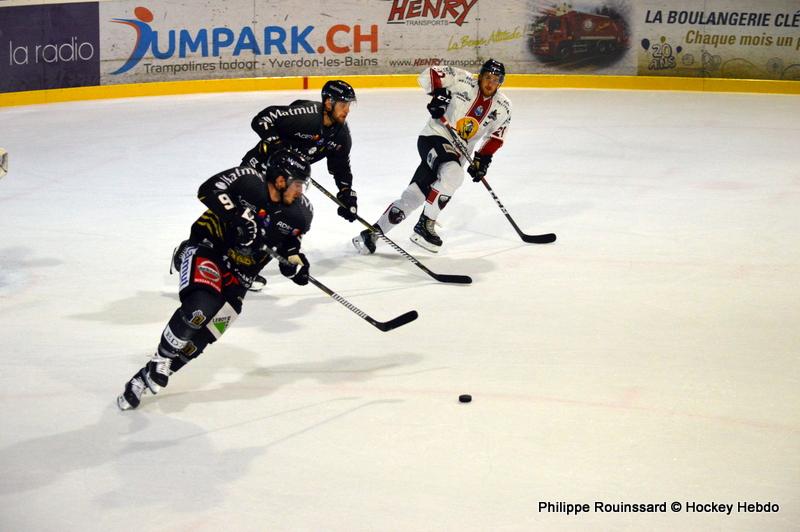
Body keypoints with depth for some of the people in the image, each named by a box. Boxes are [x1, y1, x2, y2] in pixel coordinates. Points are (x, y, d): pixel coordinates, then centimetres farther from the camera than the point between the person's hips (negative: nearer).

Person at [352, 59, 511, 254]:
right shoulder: (464, 81, -11)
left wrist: (483, 159, 4)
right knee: (453, 174, -34)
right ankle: (424, 225, -20)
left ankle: (372, 232, 6)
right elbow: (429, 75, -9)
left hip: (457, 153, 5)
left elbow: (496, 136, 14)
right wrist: (438, 93, -25)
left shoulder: (503, 107, 4)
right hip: (434, 137, -5)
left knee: (416, 193, -2)